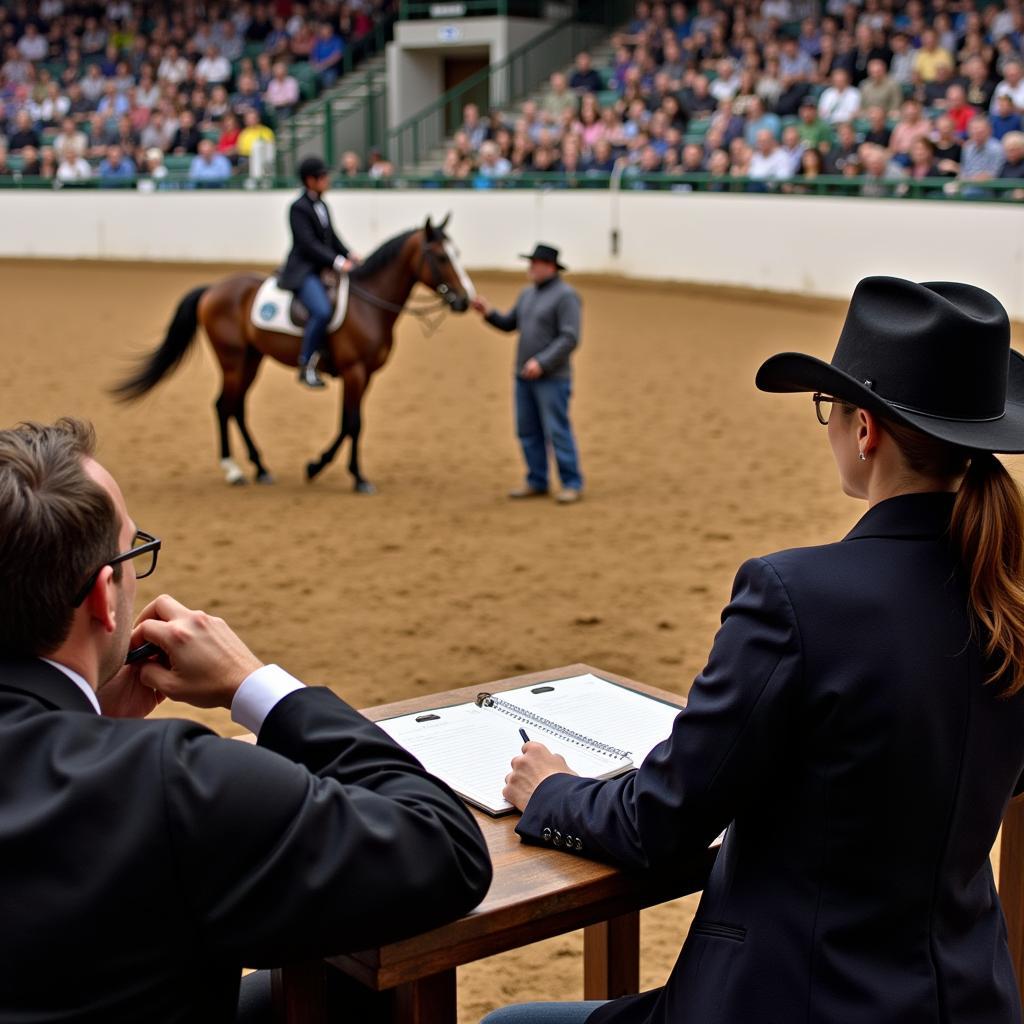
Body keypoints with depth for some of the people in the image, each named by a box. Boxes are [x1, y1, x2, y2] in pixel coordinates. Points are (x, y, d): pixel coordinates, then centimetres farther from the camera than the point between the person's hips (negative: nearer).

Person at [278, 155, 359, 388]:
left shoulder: (322, 206, 14)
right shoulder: (299, 208, -11)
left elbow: (332, 238, 17)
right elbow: (308, 244, -20)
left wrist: (349, 255, 0)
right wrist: (337, 262, -26)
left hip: (322, 270, 9)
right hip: (302, 271, -9)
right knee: (322, 311, -30)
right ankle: (306, 366, -19)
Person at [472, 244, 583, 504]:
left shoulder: (565, 295, -14)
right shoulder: (528, 294, 12)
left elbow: (570, 339, -21)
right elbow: (508, 325, 18)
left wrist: (542, 362, -26)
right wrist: (488, 312, -1)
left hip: (552, 377, -8)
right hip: (525, 375, 8)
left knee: (557, 431, -5)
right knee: (527, 431, 9)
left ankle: (572, 485, 3)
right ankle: (537, 482, 18)